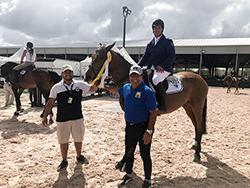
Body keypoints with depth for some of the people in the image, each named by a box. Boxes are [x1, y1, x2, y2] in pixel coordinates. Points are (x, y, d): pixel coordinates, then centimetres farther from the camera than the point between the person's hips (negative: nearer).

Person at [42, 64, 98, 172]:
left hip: (77, 118, 1)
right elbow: (50, 103, 1)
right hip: (62, 119, -1)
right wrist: (45, 116, -3)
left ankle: (79, 156, 39)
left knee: (78, 138, 15)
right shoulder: (56, 87, 0)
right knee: (63, 141, 8)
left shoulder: (80, 84, 2)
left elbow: (93, 89, 5)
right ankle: (64, 161, 28)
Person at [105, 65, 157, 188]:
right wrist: (104, 87, 33)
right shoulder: (126, 88, 2)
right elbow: (117, 91, 27)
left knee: (145, 156, 8)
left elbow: (153, 113, -19)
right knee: (128, 153, 20)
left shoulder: (147, 92, -18)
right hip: (129, 127, 6)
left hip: (143, 128, -6)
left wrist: (149, 131, -23)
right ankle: (128, 175, 42)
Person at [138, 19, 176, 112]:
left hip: (164, 69, -7)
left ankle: (162, 105, -24)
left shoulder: (168, 41, 1)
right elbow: (145, 57, 15)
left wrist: (162, 66, -19)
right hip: (151, 68, 8)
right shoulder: (150, 44, 19)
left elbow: (172, 56, -7)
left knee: (155, 80, -35)